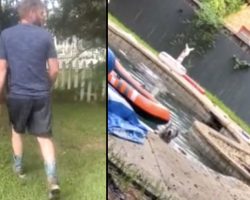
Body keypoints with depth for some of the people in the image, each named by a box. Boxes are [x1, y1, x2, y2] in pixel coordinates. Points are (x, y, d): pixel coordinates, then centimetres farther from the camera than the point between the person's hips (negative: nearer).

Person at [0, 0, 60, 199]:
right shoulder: (45, 35, -3)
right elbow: (54, 69, -2)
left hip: (17, 94, 1)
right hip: (41, 95, 0)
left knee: (17, 131, 24)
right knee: (45, 137, 5)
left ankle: (18, 167, 40)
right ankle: (53, 180, -3)